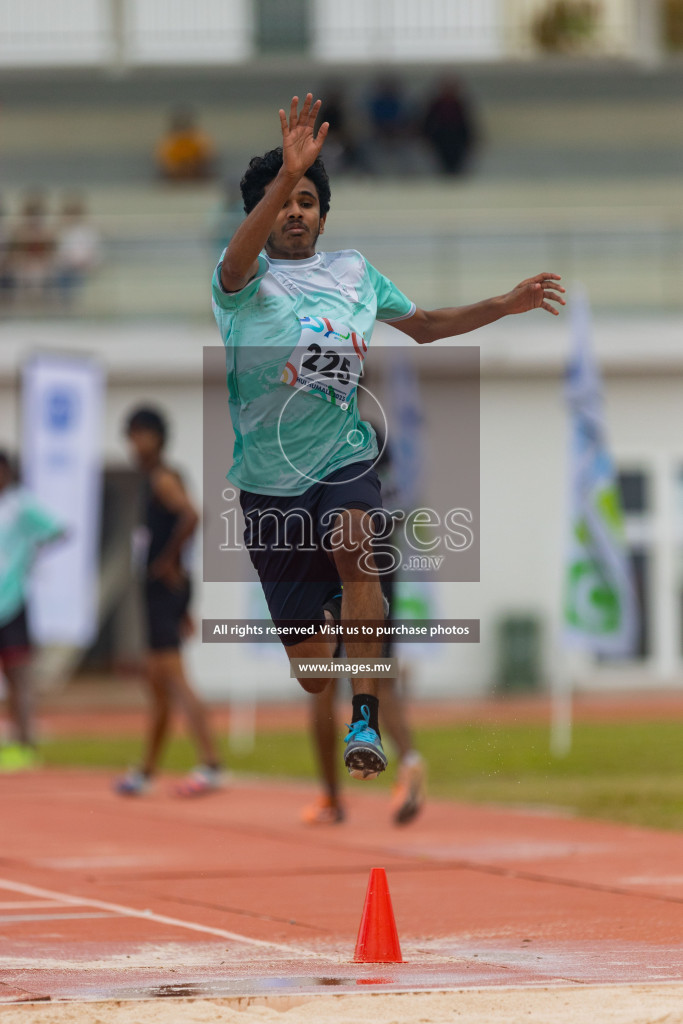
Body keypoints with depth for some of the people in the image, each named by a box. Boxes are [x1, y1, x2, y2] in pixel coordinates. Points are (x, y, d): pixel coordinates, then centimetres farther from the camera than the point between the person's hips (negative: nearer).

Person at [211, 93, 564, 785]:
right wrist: (285, 173, -44)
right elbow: (239, 260, -28)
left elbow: (422, 325, 29)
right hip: (268, 478, -1)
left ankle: (365, 719, -36)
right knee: (307, 661, 1)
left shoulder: (353, 271, 12)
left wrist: (504, 305, 18)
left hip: (346, 459, 2)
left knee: (353, 552, -33)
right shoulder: (244, 278, -2)